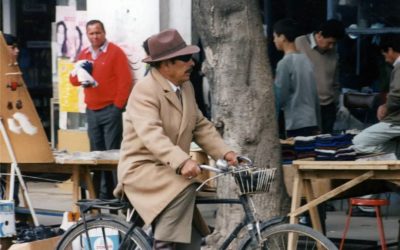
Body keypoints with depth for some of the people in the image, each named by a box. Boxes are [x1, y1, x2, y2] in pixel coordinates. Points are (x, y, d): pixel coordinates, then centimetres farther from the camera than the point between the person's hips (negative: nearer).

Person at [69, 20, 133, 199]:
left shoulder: (115, 52, -4)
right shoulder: (84, 54, 14)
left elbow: (126, 80, -9)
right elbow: (73, 80, 16)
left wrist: (118, 105, -11)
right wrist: (79, 73, -7)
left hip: (110, 110, -6)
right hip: (91, 111, 6)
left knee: (113, 152, -8)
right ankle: (103, 193, 10)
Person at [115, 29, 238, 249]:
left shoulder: (186, 88, 9)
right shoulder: (145, 90, -19)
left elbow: (201, 126, 9)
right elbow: (152, 134, -32)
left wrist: (224, 152, -8)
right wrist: (182, 162, -45)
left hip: (170, 171, 9)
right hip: (142, 169, -8)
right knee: (186, 187, -34)